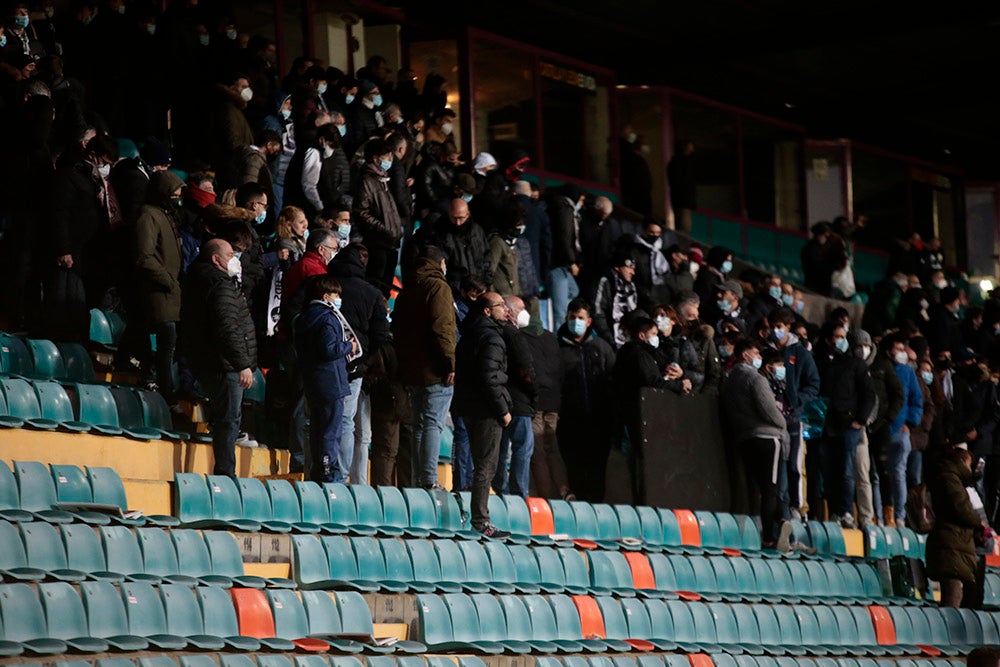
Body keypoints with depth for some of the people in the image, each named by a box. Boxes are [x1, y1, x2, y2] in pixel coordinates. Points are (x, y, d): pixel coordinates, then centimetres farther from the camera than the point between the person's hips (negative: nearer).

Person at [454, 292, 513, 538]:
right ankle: (480, 522, -6)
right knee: (486, 466, -7)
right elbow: (489, 379, -22)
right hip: (486, 410, -10)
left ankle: (480, 518, 19)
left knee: (482, 464, 16)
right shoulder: (491, 338, -15)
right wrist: (503, 410, -15)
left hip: (470, 407, 10)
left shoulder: (470, 334, 15)